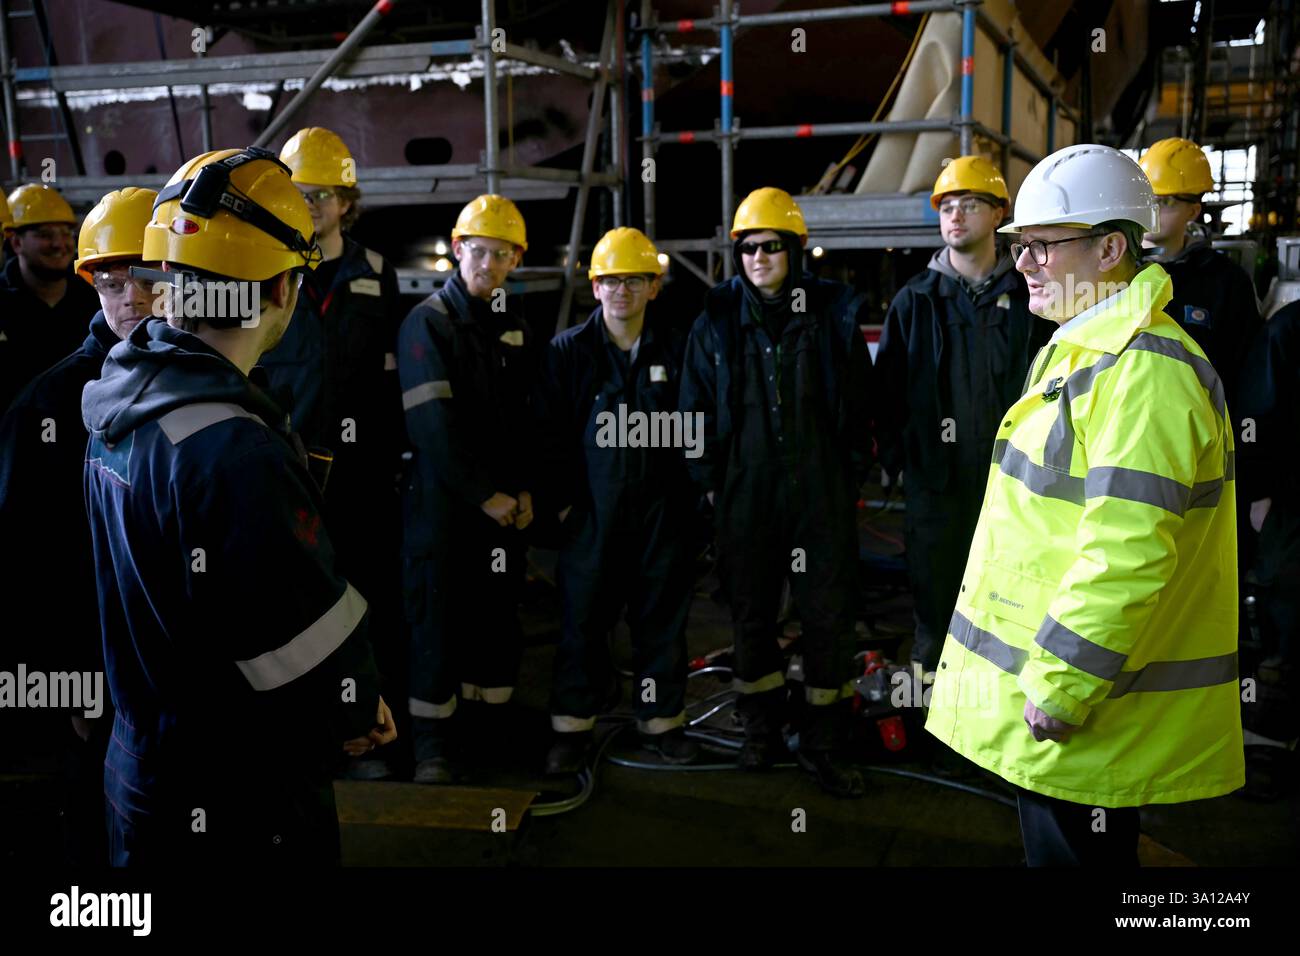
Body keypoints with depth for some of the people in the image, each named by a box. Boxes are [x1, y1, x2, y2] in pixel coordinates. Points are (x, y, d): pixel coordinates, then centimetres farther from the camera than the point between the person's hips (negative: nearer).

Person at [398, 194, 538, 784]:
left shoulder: (516, 330, 13)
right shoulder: (428, 323, -6)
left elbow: (530, 420, 13)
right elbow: (434, 427, -15)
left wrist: (523, 490, 0)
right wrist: (483, 495, -15)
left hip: (504, 504, 5)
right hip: (442, 500, -5)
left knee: (497, 617, 11)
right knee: (437, 618, -1)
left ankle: (494, 730, 23)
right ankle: (434, 741, 9)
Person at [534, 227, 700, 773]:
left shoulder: (674, 350, 7)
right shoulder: (568, 351, 1)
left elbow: (692, 431, 11)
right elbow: (550, 434, 1)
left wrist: (691, 497, 6)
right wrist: (560, 501, -4)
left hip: (661, 511, 2)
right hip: (591, 511, -2)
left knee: (663, 619, 9)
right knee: (584, 620, 3)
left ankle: (661, 721, 23)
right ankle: (572, 727, 16)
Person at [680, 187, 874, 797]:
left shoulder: (832, 312, 2)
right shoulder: (717, 320, 4)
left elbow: (858, 402, 7)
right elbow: (695, 408, 8)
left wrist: (852, 474, 4)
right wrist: (709, 481, 5)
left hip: (821, 489, -1)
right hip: (745, 490, 1)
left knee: (828, 615, 1)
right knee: (751, 612, 11)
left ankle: (822, 746, 15)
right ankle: (761, 730, 29)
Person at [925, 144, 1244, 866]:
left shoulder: (1144, 371, -20)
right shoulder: (1081, 351, 15)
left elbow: (1126, 551, -28)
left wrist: (1061, 688, -23)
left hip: (1082, 708, -10)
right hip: (1045, 680, 10)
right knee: (1051, 842, 21)